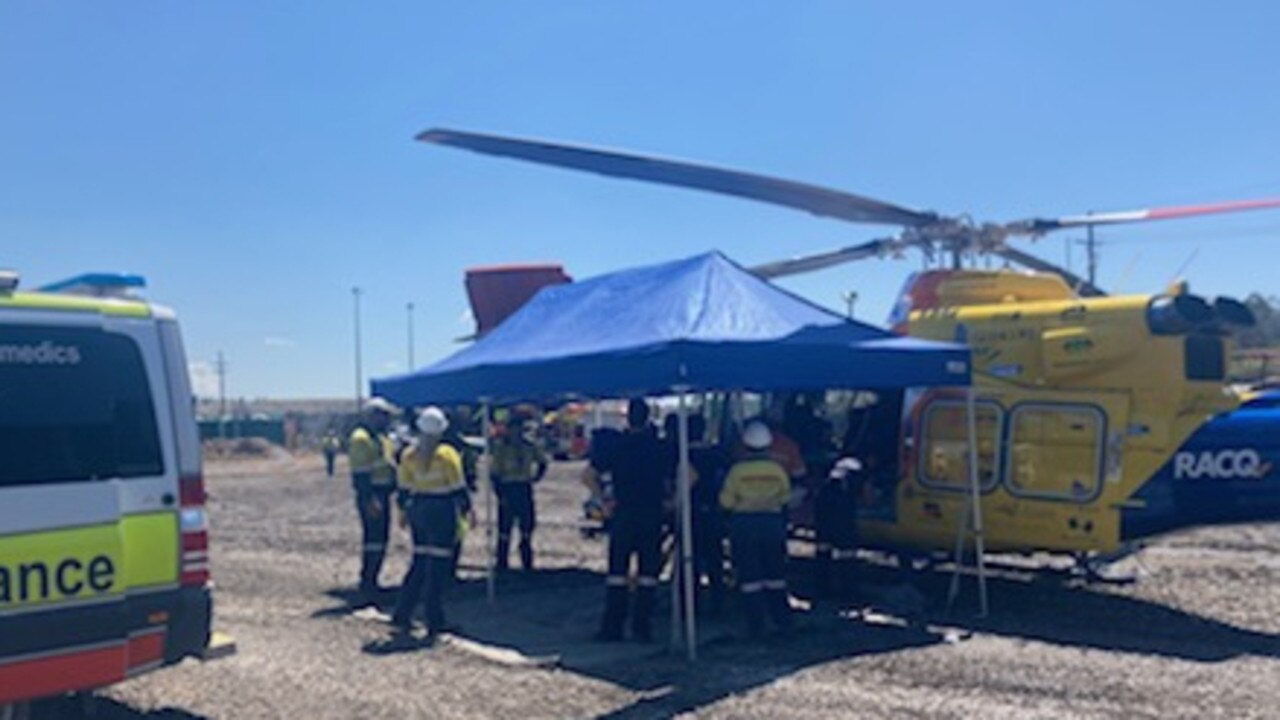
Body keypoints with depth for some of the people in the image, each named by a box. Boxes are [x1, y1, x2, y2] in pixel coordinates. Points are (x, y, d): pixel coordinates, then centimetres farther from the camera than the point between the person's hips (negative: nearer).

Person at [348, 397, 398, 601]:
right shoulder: (361, 439, -14)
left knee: (381, 540, 12)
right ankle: (367, 583, -5)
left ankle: (372, 581, 20)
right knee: (373, 539, -10)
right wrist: (370, 500, -24)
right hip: (371, 494, -10)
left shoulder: (381, 437, 18)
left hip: (383, 493, 10)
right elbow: (361, 472, -19)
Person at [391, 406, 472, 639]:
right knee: (438, 565, 0)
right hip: (442, 509, -5)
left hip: (417, 509, 5)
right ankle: (435, 623, 3)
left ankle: (402, 615, 18)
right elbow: (458, 487, -9)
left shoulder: (409, 454, 3)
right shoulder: (446, 454, -11)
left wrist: (404, 510, 21)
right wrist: (467, 511, -2)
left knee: (420, 562, 16)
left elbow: (404, 487, 10)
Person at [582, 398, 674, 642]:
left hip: (623, 514, 0)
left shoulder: (615, 446, -1)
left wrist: (604, 501, 0)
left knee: (617, 572, 6)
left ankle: (612, 627, 6)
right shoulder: (661, 448, 1)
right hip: (652, 515, 1)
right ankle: (642, 627, 6)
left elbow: (588, 475, -4)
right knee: (647, 573, 6)